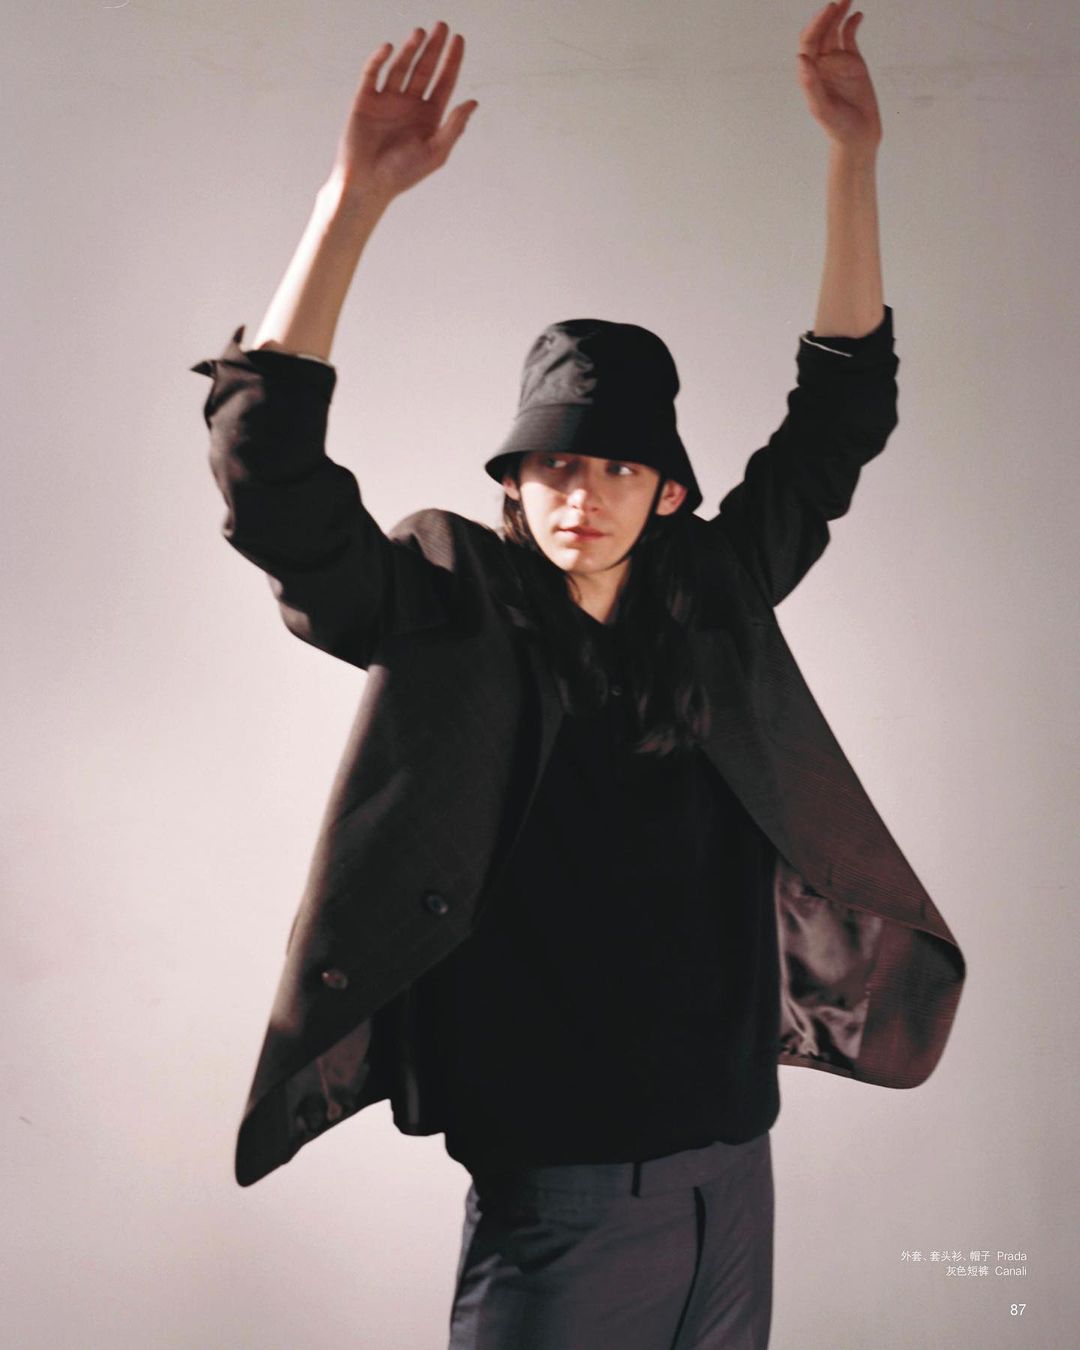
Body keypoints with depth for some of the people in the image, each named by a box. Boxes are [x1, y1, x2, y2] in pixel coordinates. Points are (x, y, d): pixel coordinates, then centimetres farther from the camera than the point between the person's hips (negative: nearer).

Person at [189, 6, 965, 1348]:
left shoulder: (715, 595, 3)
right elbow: (266, 470, -18)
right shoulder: (448, 613, -8)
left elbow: (838, 416, 8)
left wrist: (855, 157, 2)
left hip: (733, 1172, 5)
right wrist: (355, 197, -25)